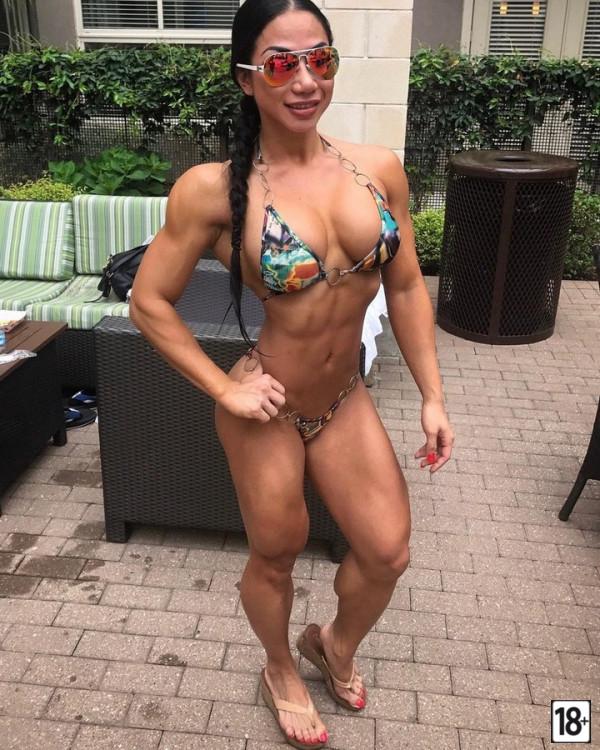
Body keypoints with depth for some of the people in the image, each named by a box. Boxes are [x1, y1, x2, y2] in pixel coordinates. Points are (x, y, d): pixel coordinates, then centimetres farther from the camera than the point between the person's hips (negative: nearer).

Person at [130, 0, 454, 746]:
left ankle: (335, 643, 46)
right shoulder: (214, 188, -18)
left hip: (345, 400, 4)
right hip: (268, 410, -4)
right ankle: (280, 669, 49)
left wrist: (432, 396, 1)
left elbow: (406, 288, 2)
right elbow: (148, 302, -10)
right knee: (276, 555, 16)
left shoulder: (379, 168, -6)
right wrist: (223, 389, -14)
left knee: (387, 553, 11)